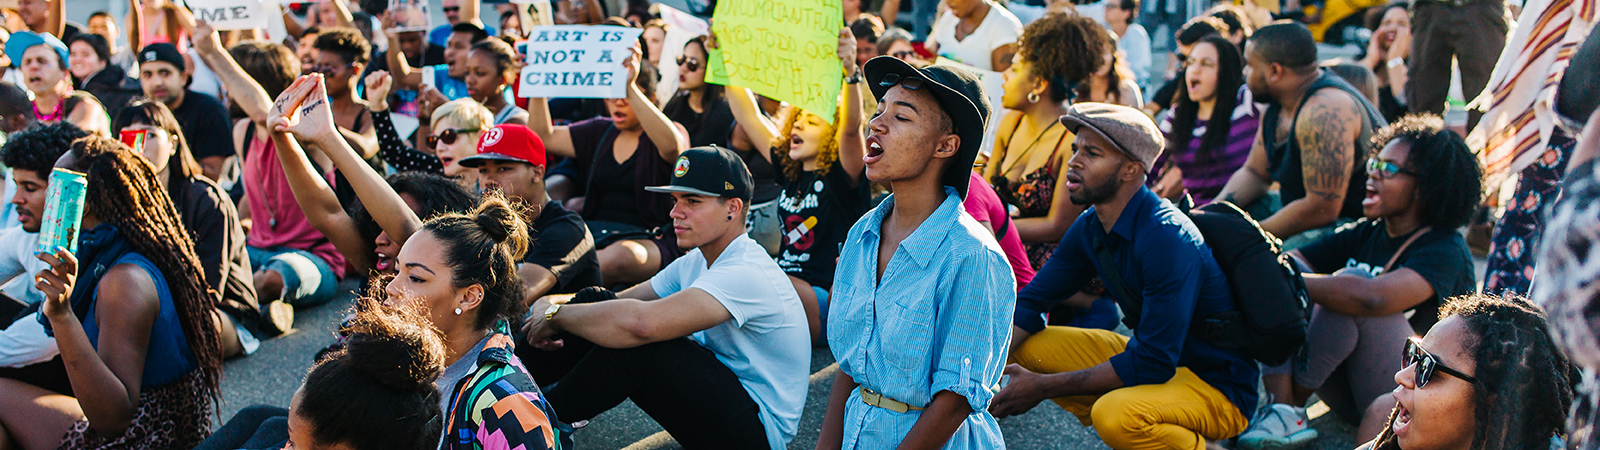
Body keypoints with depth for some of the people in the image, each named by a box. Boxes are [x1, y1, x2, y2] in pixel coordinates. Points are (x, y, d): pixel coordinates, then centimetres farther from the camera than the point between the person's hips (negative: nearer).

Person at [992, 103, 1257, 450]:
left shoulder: (1168, 239, -27)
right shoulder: (1090, 228, -2)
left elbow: (1152, 363, -29)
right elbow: (1030, 302, 6)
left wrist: (1044, 387, -25)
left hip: (1217, 387, -8)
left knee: (1115, 414, -36)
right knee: (1027, 346, -2)